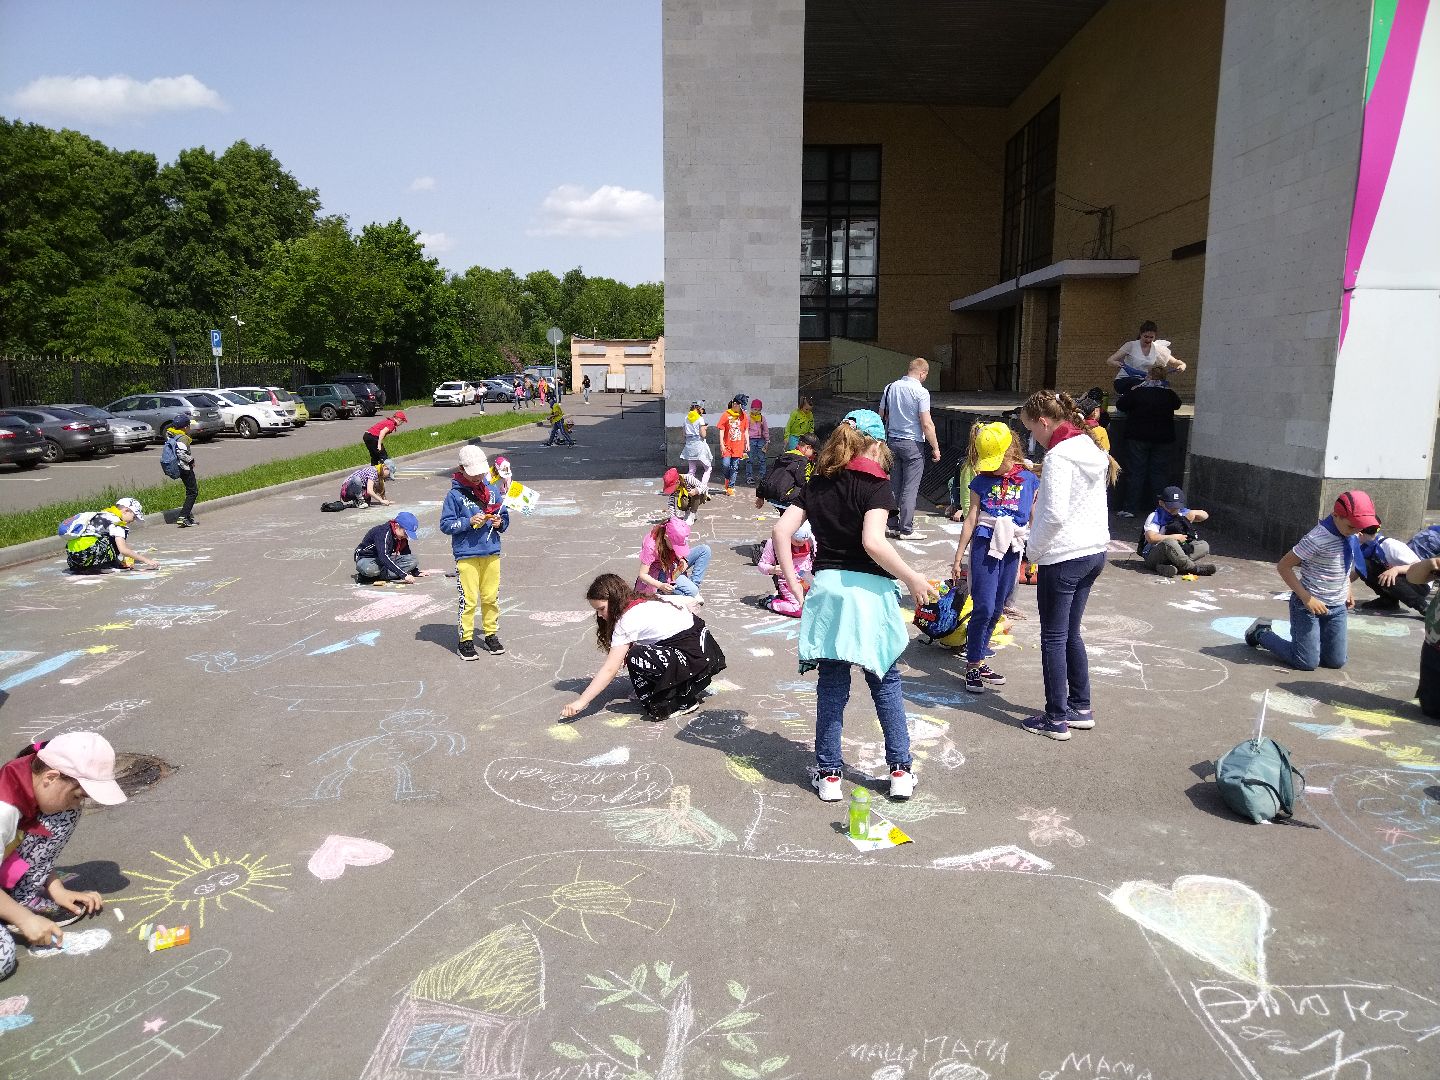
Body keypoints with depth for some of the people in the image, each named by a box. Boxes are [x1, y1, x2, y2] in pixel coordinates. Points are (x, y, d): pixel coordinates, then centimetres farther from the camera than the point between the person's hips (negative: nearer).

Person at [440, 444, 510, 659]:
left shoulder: (493, 490, 7)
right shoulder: (455, 495, -5)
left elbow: (505, 517, 16)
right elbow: (446, 525, -6)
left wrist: (500, 522, -6)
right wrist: (469, 522, -17)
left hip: (491, 553, 4)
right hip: (466, 555, -4)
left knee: (491, 597, 11)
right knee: (468, 599, -2)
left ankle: (491, 635, 26)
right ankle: (465, 640, 10)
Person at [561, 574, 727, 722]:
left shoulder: (628, 620, -14)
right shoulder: (648, 600, 11)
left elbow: (609, 670, -16)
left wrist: (581, 702, -14)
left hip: (695, 659, -11)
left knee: (636, 658, -20)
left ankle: (681, 703, -6)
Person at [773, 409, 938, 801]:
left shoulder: (817, 483, 8)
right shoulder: (876, 484, -7)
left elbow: (781, 531, 1)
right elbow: (873, 542, -21)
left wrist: (794, 585, 4)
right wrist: (913, 579, -11)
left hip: (825, 588, 3)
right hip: (868, 591, -3)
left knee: (831, 685, 12)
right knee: (885, 682, 12)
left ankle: (828, 773, 17)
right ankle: (901, 770, 18)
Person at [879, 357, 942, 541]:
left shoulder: (890, 387, 5)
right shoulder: (921, 392, -13)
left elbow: (881, 416, 11)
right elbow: (927, 424, -14)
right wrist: (935, 448, -6)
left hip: (892, 442, 6)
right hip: (913, 443, -6)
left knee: (893, 486, 12)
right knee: (910, 489, -1)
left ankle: (893, 526, 17)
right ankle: (906, 530, 2)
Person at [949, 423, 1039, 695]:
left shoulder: (1029, 480, 6)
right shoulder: (981, 481, 3)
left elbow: (1035, 520, 11)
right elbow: (971, 519, 5)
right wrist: (958, 557, 4)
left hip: (1012, 549, 2)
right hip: (985, 545, -2)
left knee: (996, 609, 7)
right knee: (984, 607, -10)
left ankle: (976, 660, 19)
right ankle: (974, 664, 1)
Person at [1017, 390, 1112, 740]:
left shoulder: (1058, 456, -18)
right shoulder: (1093, 449, 10)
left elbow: (1055, 515, -23)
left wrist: (1033, 550, -10)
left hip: (1063, 557, -9)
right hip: (1094, 552, 9)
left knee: (1053, 637, 3)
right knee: (1071, 633, 19)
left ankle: (1056, 719, 10)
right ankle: (1081, 708, 27)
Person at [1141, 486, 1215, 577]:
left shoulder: (1182, 513, 13)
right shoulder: (1155, 516, -8)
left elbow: (1205, 516, 19)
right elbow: (1150, 538, -23)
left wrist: (1194, 513, -5)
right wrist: (1175, 537, -16)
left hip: (1176, 554, 7)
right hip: (1153, 557, -7)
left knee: (1204, 546, -10)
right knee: (1169, 542, -37)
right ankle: (1194, 568, -27)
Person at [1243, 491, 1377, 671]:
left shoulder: (1352, 537, 0)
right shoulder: (1317, 539, -23)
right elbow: (1283, 566, -20)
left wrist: (1347, 588, 8)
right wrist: (1306, 598, -23)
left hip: (1338, 607, 7)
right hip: (1309, 604, -7)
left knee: (1336, 661, 6)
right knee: (1307, 663, -6)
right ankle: (1261, 633, 13)